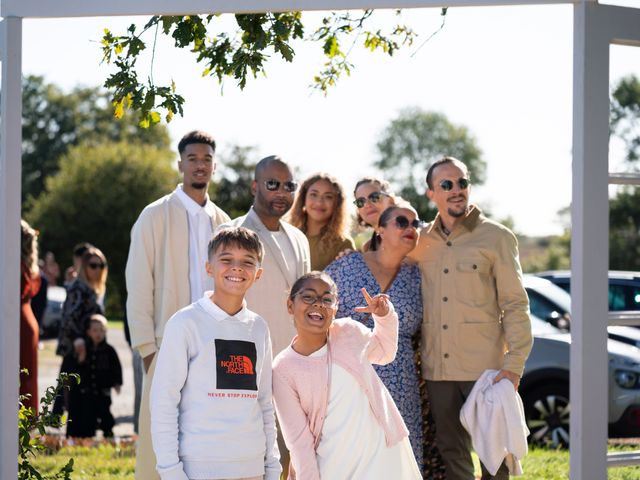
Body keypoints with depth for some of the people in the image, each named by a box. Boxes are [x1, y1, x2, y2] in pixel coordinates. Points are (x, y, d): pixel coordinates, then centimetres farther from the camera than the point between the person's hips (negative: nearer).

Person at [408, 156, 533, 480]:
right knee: (451, 453, 9)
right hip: (438, 369, 4)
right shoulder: (420, 241, 9)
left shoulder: (496, 238, -2)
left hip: (485, 367, -4)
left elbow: (515, 304, -5)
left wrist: (514, 364, -12)